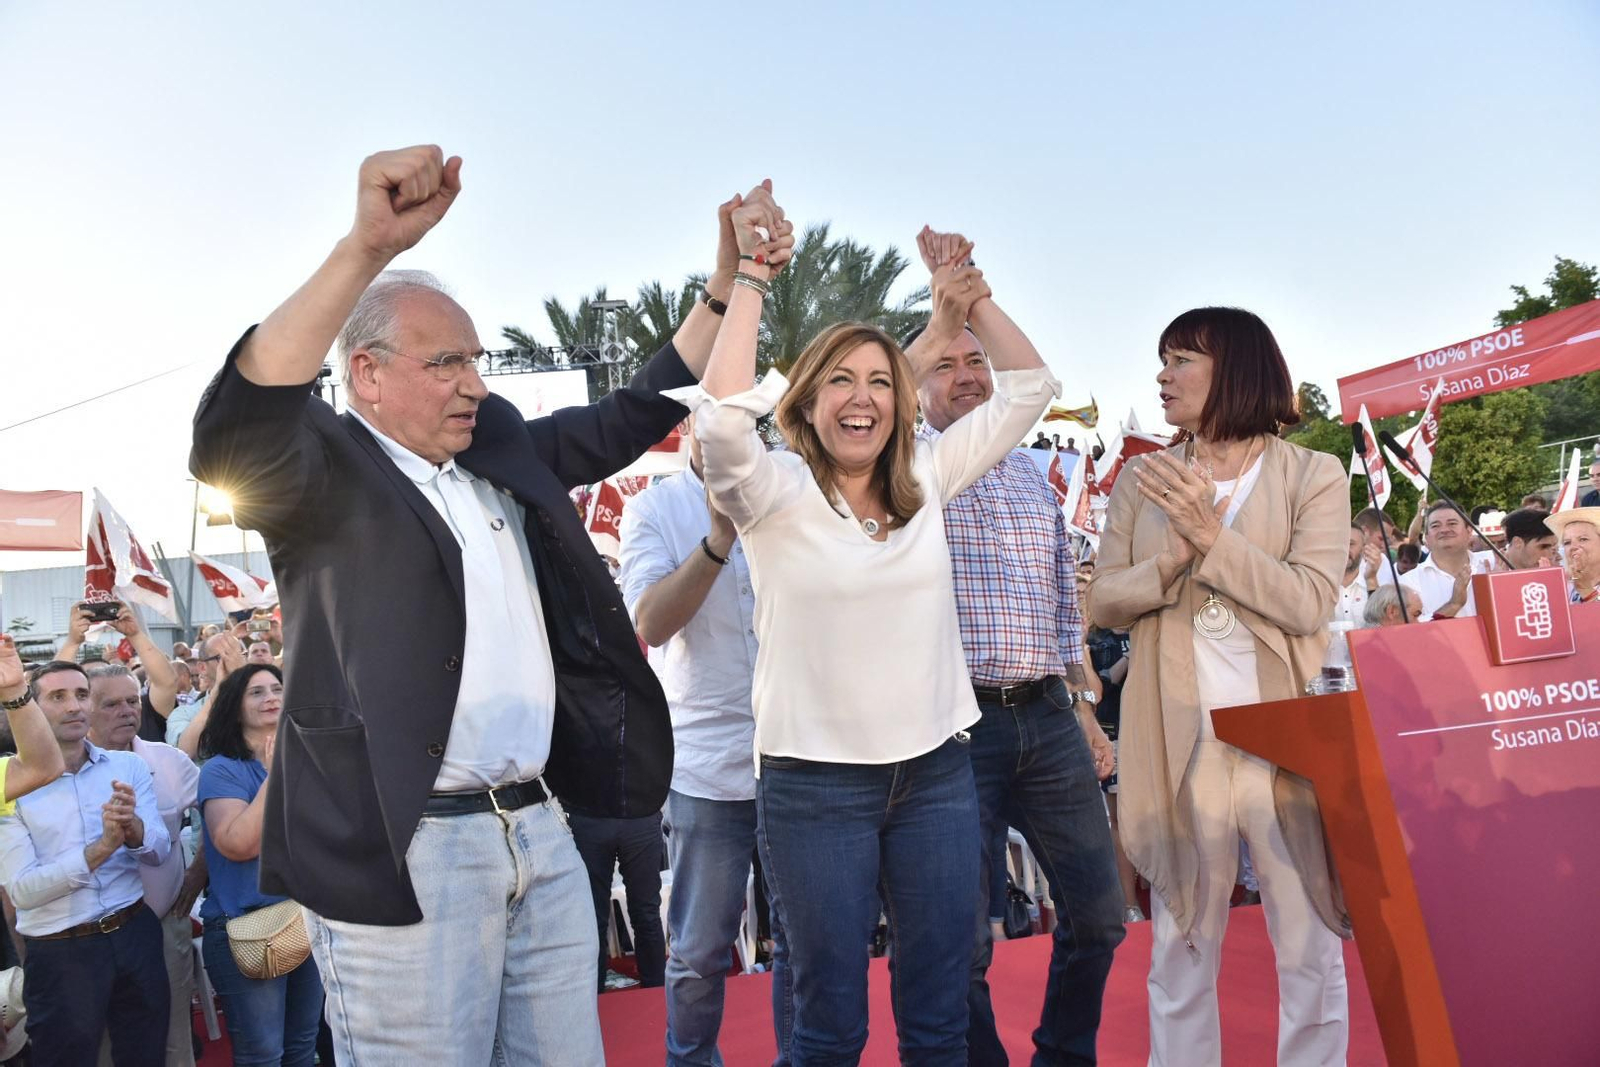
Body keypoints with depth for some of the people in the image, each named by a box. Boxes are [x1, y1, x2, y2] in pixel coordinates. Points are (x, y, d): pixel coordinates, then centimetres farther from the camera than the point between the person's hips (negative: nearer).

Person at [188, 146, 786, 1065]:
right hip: (403, 853, -6)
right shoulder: (324, 472, -5)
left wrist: (727, 285, 14)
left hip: (542, 831, 6)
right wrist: (369, 246, -36)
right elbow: (237, 428, -26)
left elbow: (634, 416, 20)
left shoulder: (503, 452, 15)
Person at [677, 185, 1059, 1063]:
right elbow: (722, 414, -26)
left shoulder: (925, 481, 6)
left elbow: (1028, 388, 9)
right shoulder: (777, 494, -6)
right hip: (815, 787, -4)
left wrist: (966, 291, 0)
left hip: (937, 775, 4)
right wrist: (751, 274, -17)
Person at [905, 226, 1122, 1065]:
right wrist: (944, 309, -21)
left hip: (1048, 715, 6)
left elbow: (1066, 599, 19)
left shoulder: (1029, 475, 16)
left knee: (1097, 913, 12)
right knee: (963, 941, 3)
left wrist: (1084, 711, 15)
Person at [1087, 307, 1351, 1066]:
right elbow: (1102, 602, 1)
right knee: (1180, 952, 13)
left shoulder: (1313, 476, 0)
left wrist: (1212, 535, -20)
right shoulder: (1142, 481, 7)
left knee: (1311, 953, 9)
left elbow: (1311, 602, -12)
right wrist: (1174, 559, -16)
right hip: (1179, 741, 2)